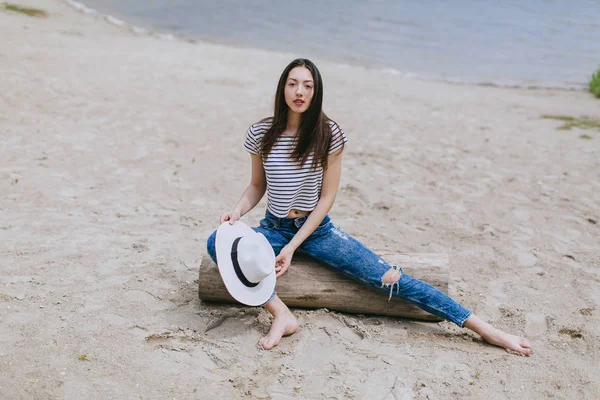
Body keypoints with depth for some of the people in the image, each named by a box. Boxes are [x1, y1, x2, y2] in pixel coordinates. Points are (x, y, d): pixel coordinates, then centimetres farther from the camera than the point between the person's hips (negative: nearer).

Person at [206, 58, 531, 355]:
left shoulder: (329, 135, -9)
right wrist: (237, 211, -13)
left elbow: (326, 197, -8)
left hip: (317, 229, -2)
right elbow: (257, 186, 9)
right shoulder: (261, 134, -5)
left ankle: (485, 329, -11)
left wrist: (293, 247, -16)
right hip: (274, 229, 2)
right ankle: (281, 315, -28)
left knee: (389, 278, -15)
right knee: (218, 242, -28)